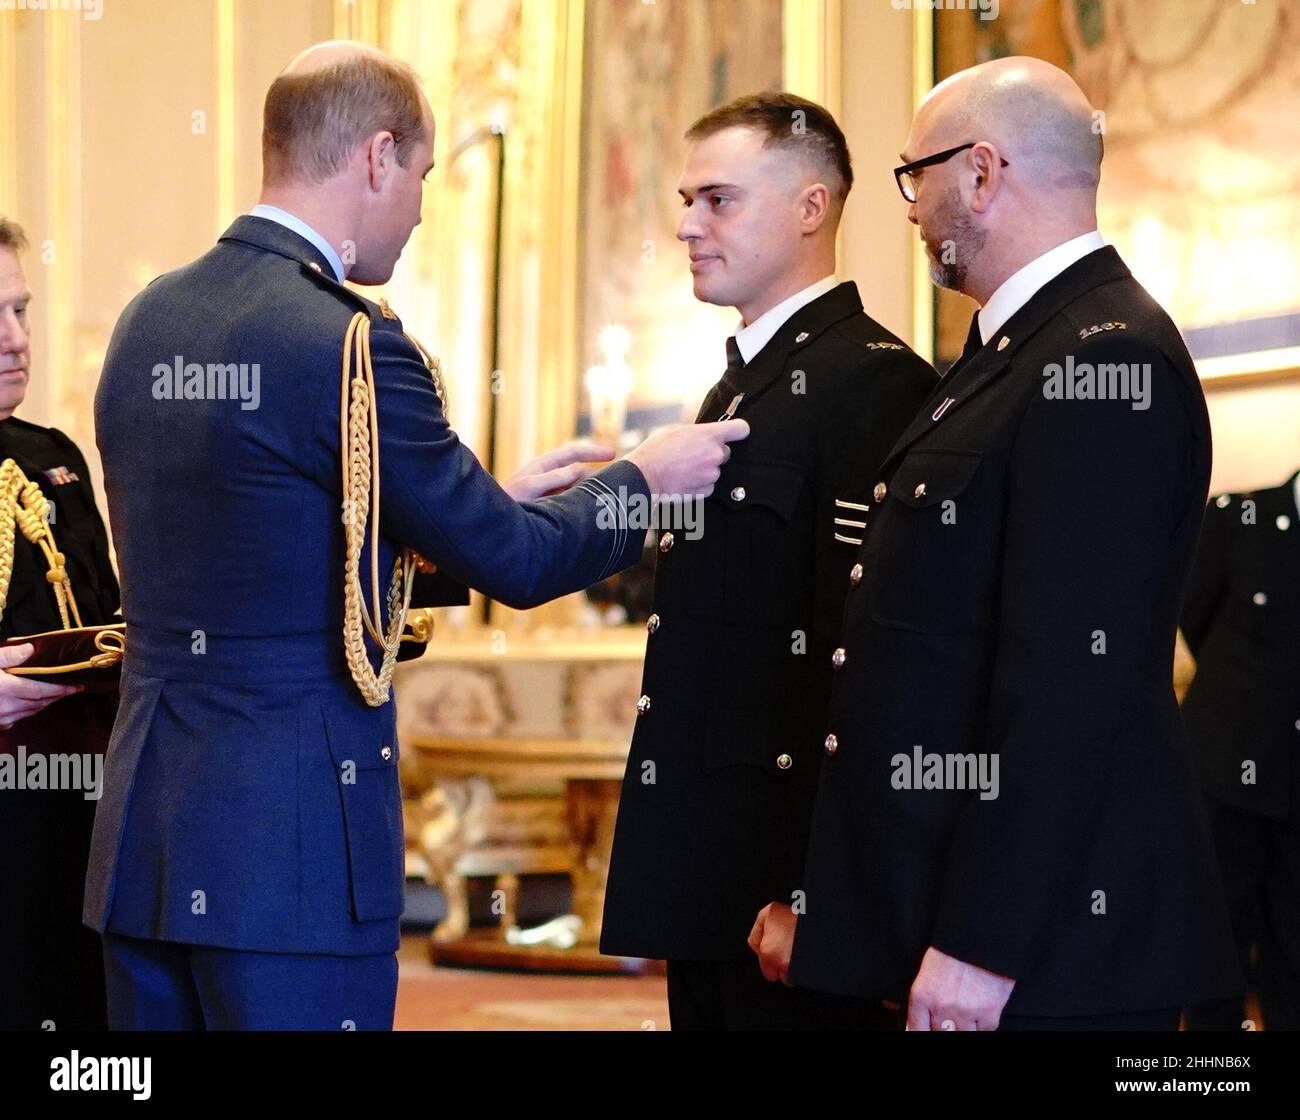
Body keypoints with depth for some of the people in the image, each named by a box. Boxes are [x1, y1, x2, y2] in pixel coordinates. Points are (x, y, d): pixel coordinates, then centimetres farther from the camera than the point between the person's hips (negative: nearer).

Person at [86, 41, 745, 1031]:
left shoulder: (151, 320, 10)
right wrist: (643, 479, 11)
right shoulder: (346, 342, -16)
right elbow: (514, 564, -8)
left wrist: (488, 504, 24)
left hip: (141, 837, 8)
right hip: (288, 849, -8)